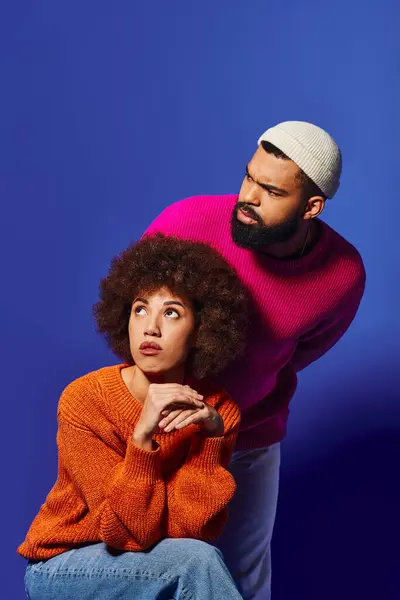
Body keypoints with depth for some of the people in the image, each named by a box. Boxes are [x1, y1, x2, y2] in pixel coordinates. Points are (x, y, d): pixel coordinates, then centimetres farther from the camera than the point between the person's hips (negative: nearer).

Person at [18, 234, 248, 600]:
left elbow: (192, 529, -18)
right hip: (63, 568, -3)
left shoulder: (218, 409, -10)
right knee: (195, 561, -28)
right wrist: (142, 436, -35)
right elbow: (134, 531, -23)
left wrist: (212, 434, -27)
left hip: (157, 565, 4)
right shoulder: (83, 401, -21)